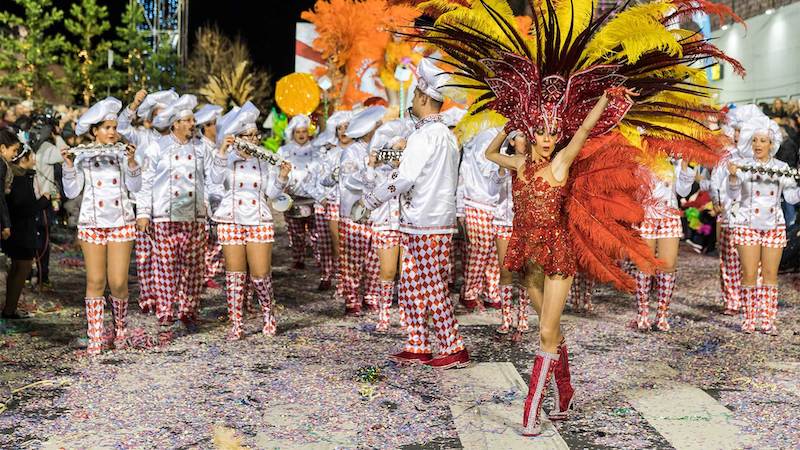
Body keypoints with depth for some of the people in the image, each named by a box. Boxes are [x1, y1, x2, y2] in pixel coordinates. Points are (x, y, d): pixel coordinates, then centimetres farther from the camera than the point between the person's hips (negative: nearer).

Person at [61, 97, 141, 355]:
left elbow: (135, 187, -6)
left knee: (118, 282, -4)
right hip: (92, 224, 1)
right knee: (95, 282, -1)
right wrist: (68, 165, -10)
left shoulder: (123, 153, 4)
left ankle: (120, 330, 21)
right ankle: (95, 338, 7)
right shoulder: (83, 157, 5)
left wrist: (131, 161, -19)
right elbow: (72, 192, 1)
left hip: (122, 224, 0)